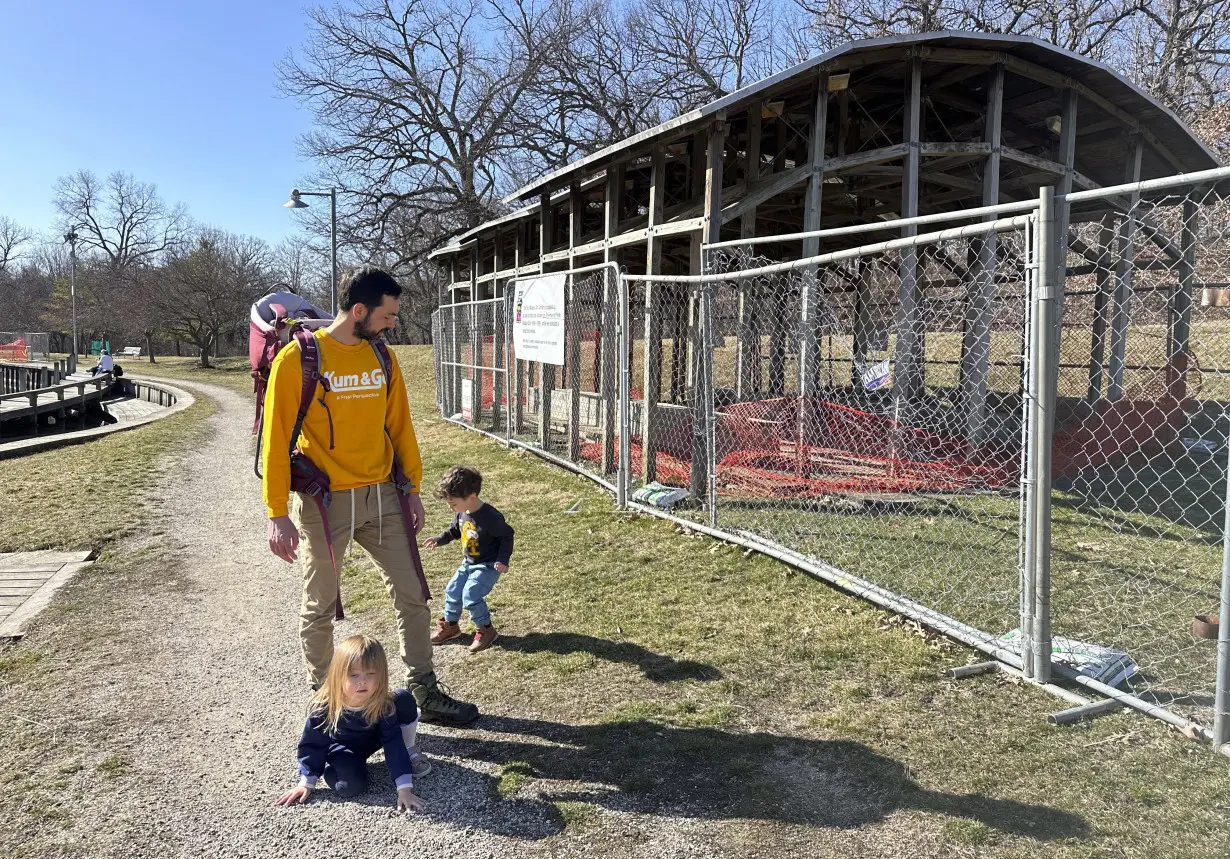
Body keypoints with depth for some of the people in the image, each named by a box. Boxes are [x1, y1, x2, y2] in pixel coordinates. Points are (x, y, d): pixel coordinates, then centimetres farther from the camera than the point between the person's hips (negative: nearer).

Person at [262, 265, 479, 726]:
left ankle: (425, 693, 20)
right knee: (320, 606, 10)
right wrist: (278, 513, -14)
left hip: (381, 495, 5)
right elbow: (277, 438, -11)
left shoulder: (381, 355, 5)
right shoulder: (298, 358, -11)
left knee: (412, 594, 7)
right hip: (324, 501, -5)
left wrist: (412, 488, 10)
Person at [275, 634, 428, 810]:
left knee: (405, 700, -24)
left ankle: (410, 751, -1)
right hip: (343, 747, -1)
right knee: (350, 786, -30)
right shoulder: (323, 707, -32)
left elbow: (394, 743, -28)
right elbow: (312, 744, -16)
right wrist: (306, 783, -10)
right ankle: (331, 769, 5)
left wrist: (405, 789, -33)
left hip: (373, 738, 1)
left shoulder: (384, 704, -31)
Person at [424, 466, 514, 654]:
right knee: (452, 592, 9)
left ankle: (486, 630, 3)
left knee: (470, 596, -17)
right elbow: (455, 531, 12)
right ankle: (450, 625, 32)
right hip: (468, 563, 8)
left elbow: (507, 535, -17)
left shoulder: (490, 517, -29)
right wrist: (439, 540, -4)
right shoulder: (461, 512, -7)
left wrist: (503, 559, -25)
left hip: (488, 565, -8)